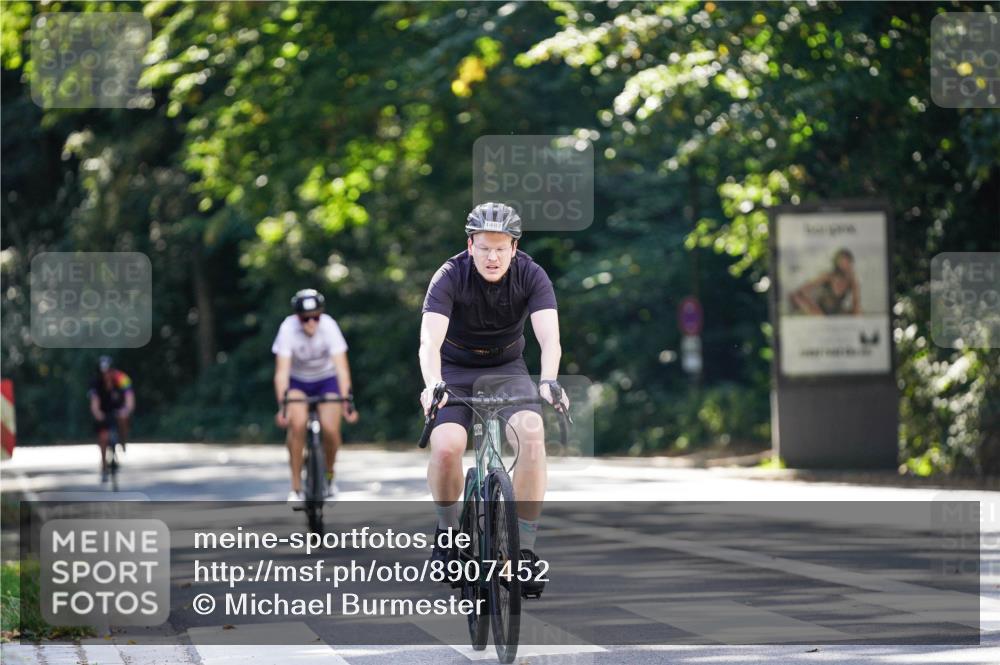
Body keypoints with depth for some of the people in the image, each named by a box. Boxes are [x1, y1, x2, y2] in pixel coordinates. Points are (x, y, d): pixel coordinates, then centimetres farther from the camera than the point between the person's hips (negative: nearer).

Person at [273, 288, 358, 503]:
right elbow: (282, 370, -30)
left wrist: (347, 401, -38)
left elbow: (341, 367, -29)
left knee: (331, 430, -19)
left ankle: (329, 475, 13)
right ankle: (296, 488, -15)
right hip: (297, 381, 0)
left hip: (326, 379, 0)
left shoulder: (329, 326, -26)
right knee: (297, 424, -26)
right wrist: (281, 405, -40)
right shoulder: (288, 328, -27)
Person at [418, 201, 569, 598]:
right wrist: (433, 385, -54)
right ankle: (447, 530, 1)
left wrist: (548, 381, -50)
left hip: (507, 369, 1)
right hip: (455, 371, -1)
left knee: (532, 435, -28)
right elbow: (430, 340, -34)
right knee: (446, 446, -28)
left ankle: (525, 549, -19)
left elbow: (550, 337, -30)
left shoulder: (531, 276, -18)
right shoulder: (450, 277, -22)